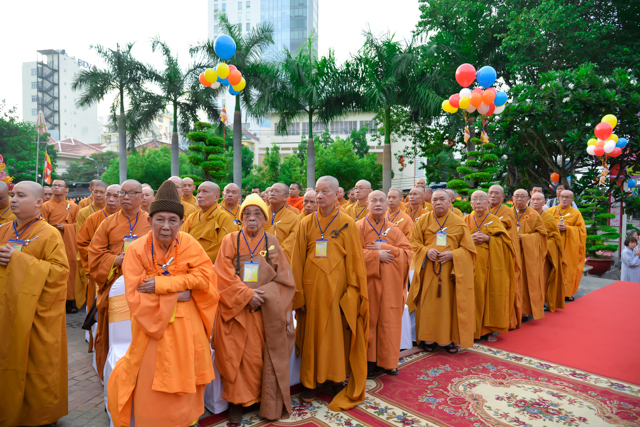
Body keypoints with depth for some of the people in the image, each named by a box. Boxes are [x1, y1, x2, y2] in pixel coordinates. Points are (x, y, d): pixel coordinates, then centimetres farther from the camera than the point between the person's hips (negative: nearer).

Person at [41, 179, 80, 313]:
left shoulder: (73, 207, 8)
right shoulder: (46, 206, 5)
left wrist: (65, 227, -7)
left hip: (69, 245, 1)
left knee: (70, 271, 1)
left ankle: (71, 300, 9)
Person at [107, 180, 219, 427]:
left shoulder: (188, 244, -9)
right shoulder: (137, 249, -15)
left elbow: (204, 275, -16)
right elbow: (135, 296, -16)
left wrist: (162, 284, -23)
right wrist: (175, 294, -20)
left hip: (186, 325, 2)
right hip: (152, 323, -2)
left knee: (184, 377, 17)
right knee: (153, 383, 10)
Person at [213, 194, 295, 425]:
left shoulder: (272, 242, 4)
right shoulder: (230, 241, 0)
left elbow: (284, 278, 3)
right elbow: (224, 276, -7)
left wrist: (262, 294, -10)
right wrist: (246, 294, -17)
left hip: (266, 312, 1)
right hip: (236, 310, -1)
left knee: (264, 358, 4)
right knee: (237, 357, 2)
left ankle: (269, 404, 20)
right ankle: (237, 401, 19)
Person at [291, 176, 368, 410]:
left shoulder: (347, 223, -2)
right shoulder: (306, 223, 4)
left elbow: (354, 259, -3)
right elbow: (297, 260, 3)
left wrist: (352, 293, -9)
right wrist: (298, 294, -1)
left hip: (336, 287, -2)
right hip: (311, 287, 2)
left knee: (338, 333, 7)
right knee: (312, 333, 10)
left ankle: (338, 377, 28)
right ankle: (311, 382, 26)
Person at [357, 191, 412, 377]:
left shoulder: (394, 229, 10)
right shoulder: (359, 227, 0)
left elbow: (408, 252, -1)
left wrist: (384, 248, -11)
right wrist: (377, 255, -14)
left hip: (391, 283, 3)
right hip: (368, 280, -3)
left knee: (389, 321, 5)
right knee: (369, 321, 2)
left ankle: (388, 361, 18)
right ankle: (369, 361, 14)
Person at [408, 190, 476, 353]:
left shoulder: (459, 223, 4)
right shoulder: (423, 220, 6)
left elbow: (468, 248, 3)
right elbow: (414, 242, 5)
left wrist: (452, 254, -14)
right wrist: (426, 251, -13)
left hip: (451, 271, 0)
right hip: (428, 270, 1)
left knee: (449, 302, 3)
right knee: (428, 304, 3)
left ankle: (448, 339, 17)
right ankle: (428, 338, 16)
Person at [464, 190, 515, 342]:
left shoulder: (494, 220, 6)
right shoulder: (466, 220, 9)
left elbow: (504, 240, -2)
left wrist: (487, 238, -17)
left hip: (491, 264, -1)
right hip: (473, 264, 1)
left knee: (493, 295, -1)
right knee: (475, 295, -1)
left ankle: (492, 329, 12)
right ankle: (474, 328, 10)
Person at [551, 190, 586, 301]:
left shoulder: (576, 213, 5)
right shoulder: (551, 211, 7)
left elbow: (582, 230, 2)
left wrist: (567, 228, -13)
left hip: (569, 247, 0)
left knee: (568, 269, 3)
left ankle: (567, 293, 14)